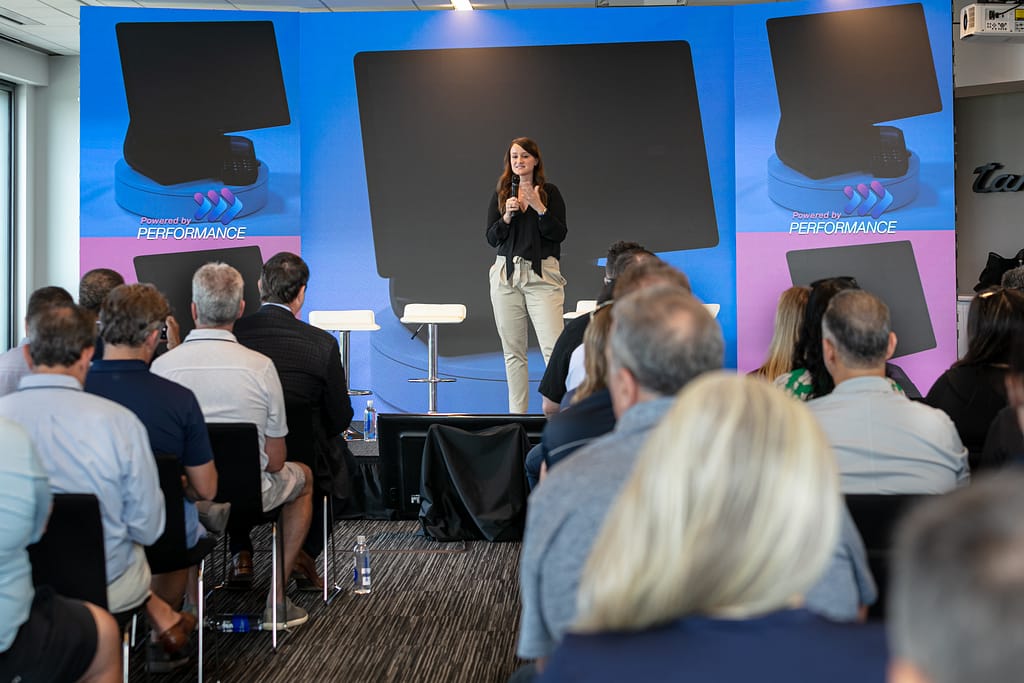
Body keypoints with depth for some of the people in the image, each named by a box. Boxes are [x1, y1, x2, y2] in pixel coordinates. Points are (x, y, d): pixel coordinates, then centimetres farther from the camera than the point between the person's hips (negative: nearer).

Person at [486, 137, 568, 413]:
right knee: (513, 351, 6)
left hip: (542, 275, -3)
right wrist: (507, 216, -11)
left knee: (553, 347, -14)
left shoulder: (550, 192, 4)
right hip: (507, 274, 3)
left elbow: (559, 234, -4)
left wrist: (539, 208, -16)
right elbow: (491, 238, 6)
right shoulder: (500, 194, 11)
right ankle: (517, 413, 12)